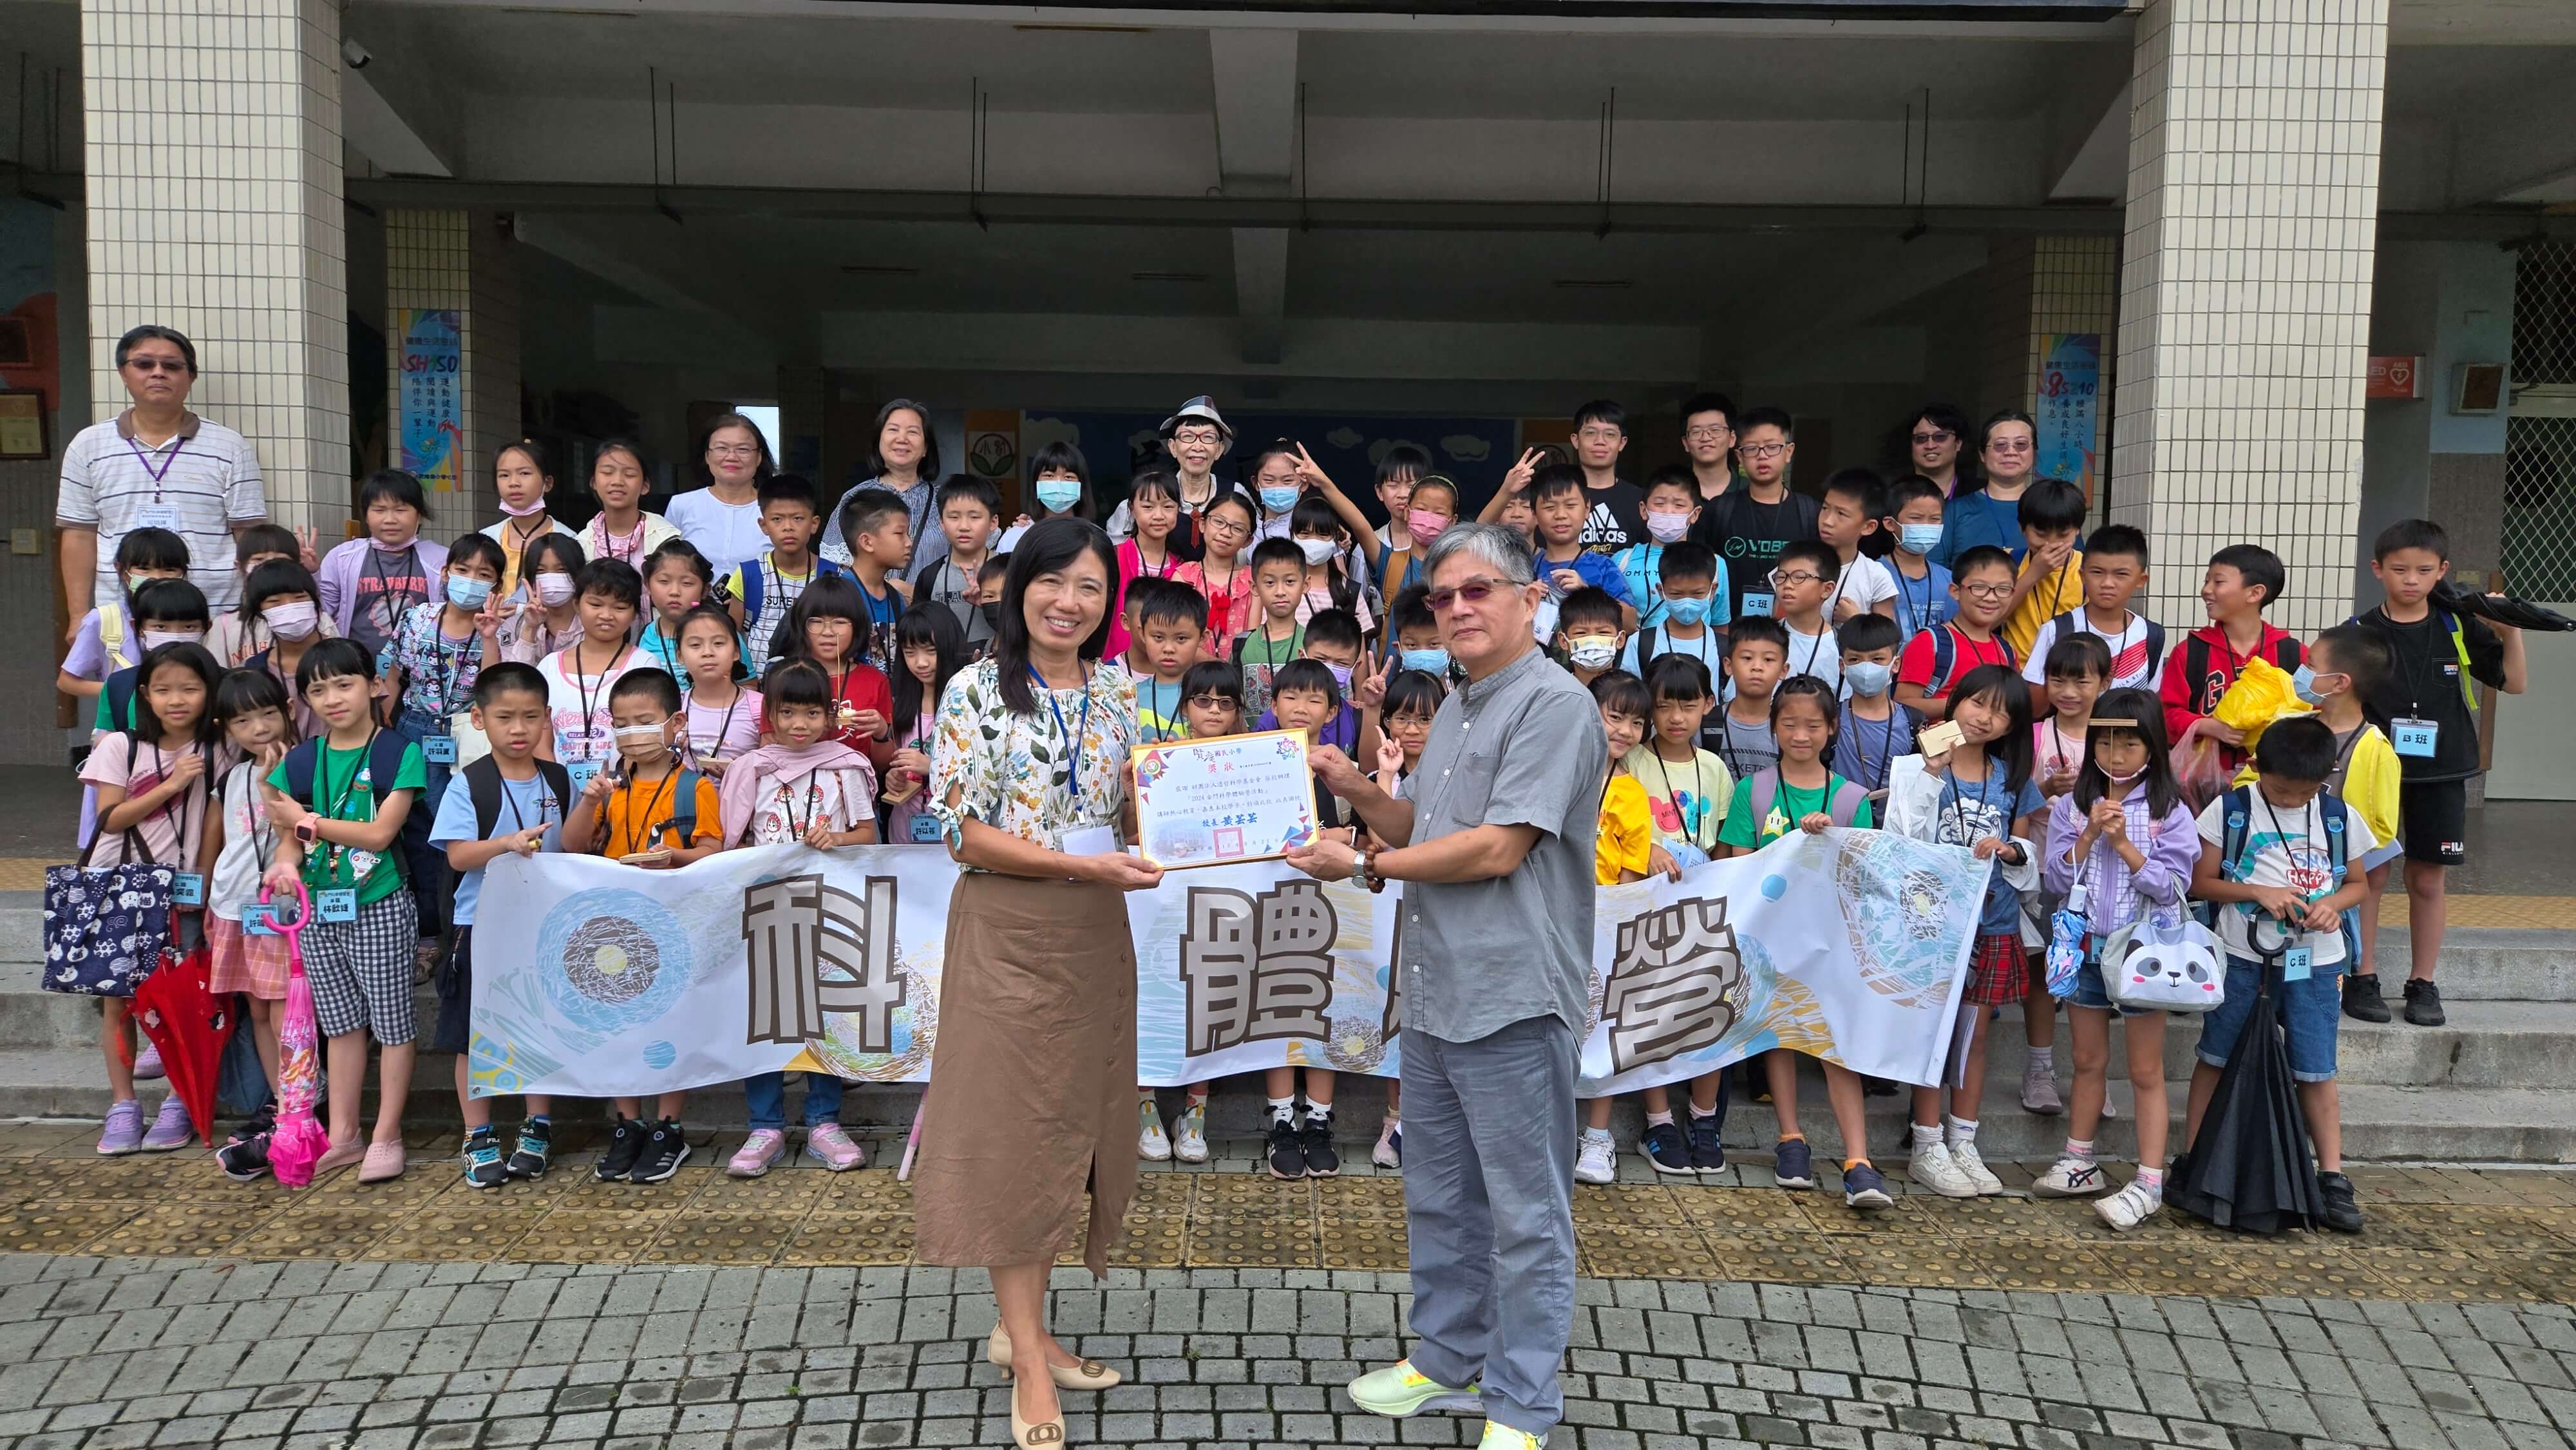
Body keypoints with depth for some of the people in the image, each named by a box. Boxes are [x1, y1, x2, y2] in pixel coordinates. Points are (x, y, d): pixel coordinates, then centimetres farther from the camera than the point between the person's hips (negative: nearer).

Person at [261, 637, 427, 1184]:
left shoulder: (399, 753, -9)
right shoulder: (301, 761, 6)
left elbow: (380, 833, -15)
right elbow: (290, 834, 7)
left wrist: (307, 820, -9)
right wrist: (286, 861, -16)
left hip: (379, 909, -5)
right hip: (320, 909, 5)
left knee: (392, 1023, 2)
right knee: (341, 1024, 14)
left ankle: (387, 1137, 12)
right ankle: (342, 1136, 23)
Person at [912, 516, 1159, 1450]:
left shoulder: (1118, 694, 8)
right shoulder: (978, 690, -8)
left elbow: (1133, 818, 12)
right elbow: (963, 831, -13)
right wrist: (1084, 865, -21)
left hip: (1095, 934, 6)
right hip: (1007, 929, -5)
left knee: (1072, 1126, 10)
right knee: (1013, 1128, 0)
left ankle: (1020, 1325, 25)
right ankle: (1029, 1364, 8)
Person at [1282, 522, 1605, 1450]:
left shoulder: (1554, 704, -13)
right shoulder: (1455, 711, 16)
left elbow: (1496, 849, -20)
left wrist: (1361, 866, -12)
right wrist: (1358, 791, 3)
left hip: (1511, 999, -9)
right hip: (1433, 990, 9)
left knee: (1524, 1213, 3)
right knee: (1439, 1195, 19)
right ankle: (1450, 1359, 35)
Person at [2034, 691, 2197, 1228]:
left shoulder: (2170, 812, -6)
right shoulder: (2072, 806, 2)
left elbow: (2174, 887, -11)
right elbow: (2055, 880, -2)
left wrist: (2124, 844, -19)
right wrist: (2090, 835, -14)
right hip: (2084, 945, 3)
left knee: (2146, 1071, 2)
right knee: (2088, 1062, 16)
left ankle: (2149, 1182, 7)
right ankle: (2080, 1164, 27)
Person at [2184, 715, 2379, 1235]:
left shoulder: (2339, 817, 1)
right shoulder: (2230, 810, -6)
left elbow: (2357, 884, 10)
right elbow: (2201, 882, -4)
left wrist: (2333, 904, -11)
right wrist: (2258, 891, -18)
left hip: (2315, 963, 1)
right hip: (2243, 958, -1)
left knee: (2317, 1070, 5)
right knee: (2215, 1058, 8)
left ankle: (2332, 1178, 15)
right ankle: (2190, 1163, 18)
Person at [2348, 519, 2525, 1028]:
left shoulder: (2459, 629, 1)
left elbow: (2515, 683, 6)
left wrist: (2511, 632, -8)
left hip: (2441, 774, 1)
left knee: (2427, 880, 7)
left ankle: (2423, 983, 18)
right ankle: (2362, 979, 13)